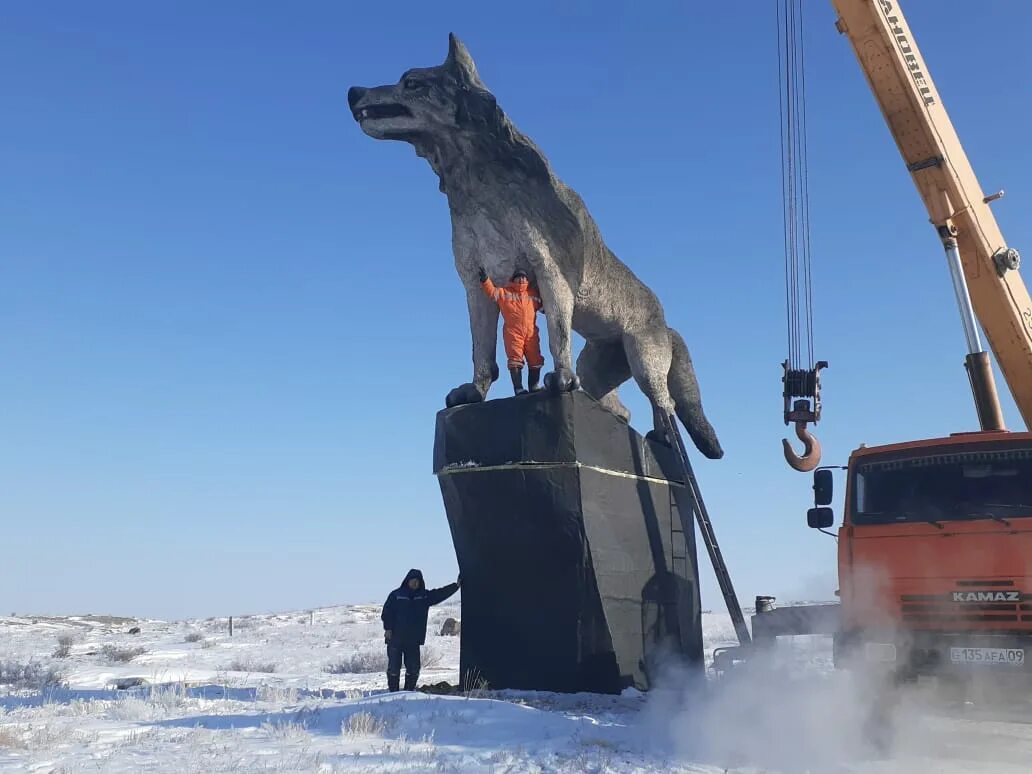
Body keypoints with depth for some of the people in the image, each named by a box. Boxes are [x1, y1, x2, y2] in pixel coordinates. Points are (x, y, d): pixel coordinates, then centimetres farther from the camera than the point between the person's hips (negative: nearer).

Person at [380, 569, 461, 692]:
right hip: (395, 638, -3)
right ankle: (393, 691, 8)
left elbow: (441, 593, 4)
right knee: (394, 667, -1)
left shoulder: (425, 595, 9)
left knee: (413, 668, 5)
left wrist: (456, 585, -5)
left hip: (414, 640, 3)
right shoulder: (396, 595, 0)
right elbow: (387, 612, -1)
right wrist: (388, 628, -10)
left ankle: (409, 690, 17)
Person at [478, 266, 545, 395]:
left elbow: (543, 306, 27)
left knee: (535, 360, 4)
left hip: (531, 332, 3)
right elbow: (492, 292, 0)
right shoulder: (504, 292, 9)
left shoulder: (534, 293, 17)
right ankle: (518, 388, -7)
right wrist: (485, 280, -14)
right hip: (513, 332, -3)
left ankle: (534, 386, 15)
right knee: (515, 361, -9)